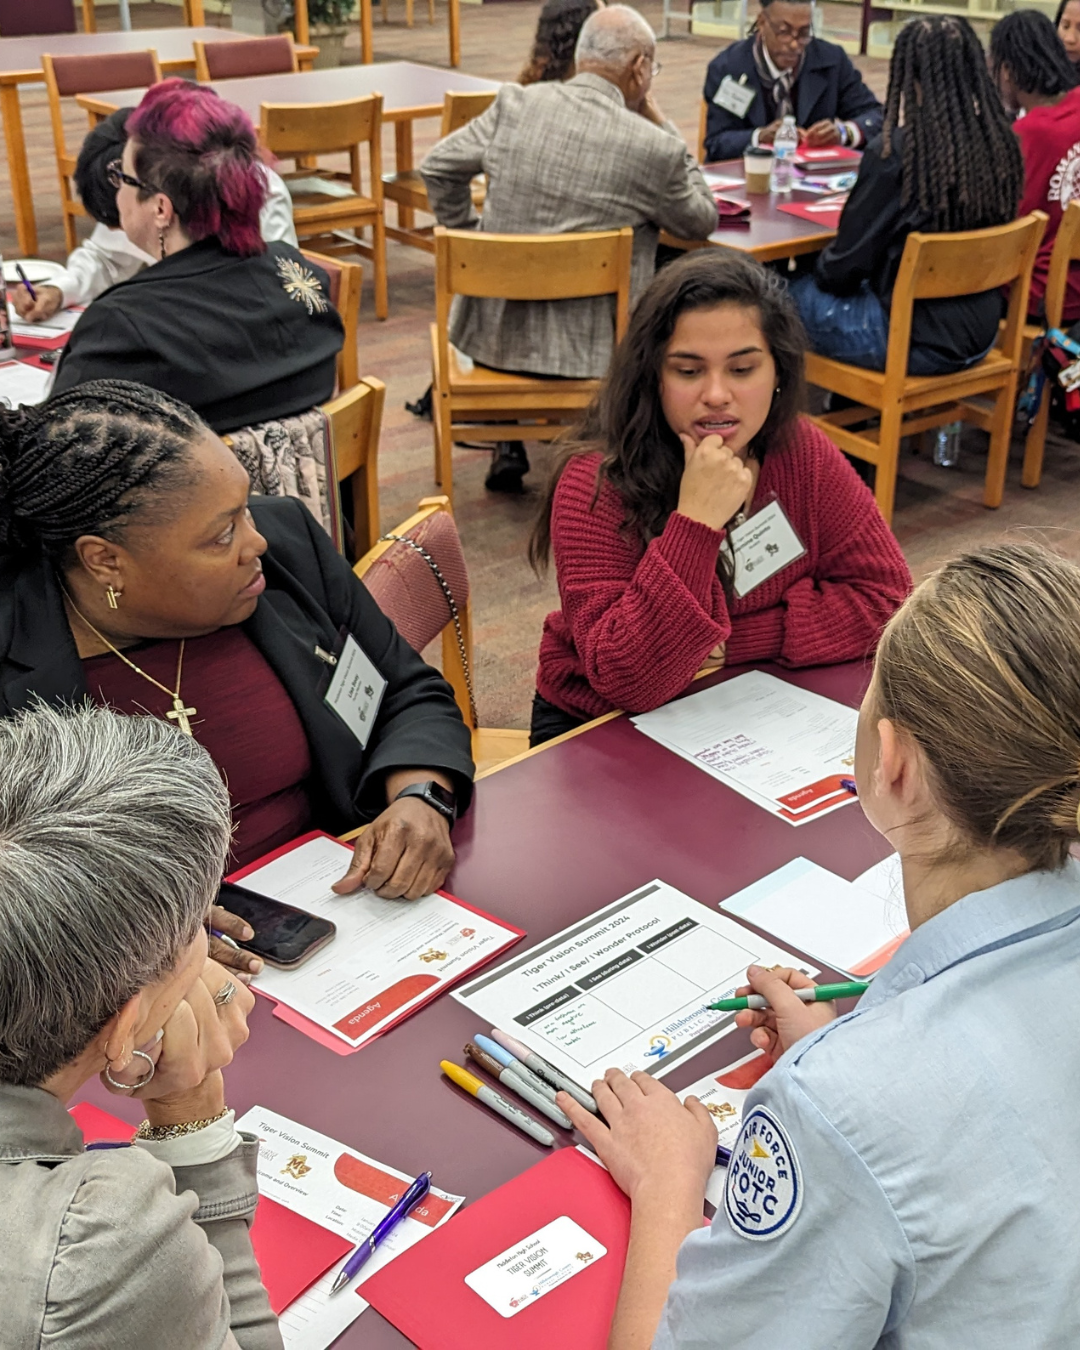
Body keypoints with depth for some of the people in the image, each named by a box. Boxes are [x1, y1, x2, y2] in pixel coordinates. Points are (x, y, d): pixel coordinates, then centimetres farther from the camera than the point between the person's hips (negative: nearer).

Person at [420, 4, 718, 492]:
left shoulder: (515, 103, -4)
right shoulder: (654, 148, -13)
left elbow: (439, 167, 7)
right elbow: (702, 221, 5)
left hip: (495, 329, 3)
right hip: (591, 346, -3)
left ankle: (508, 446, 31)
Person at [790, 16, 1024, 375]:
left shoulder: (894, 153, -22)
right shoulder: (1000, 143, -3)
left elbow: (848, 262, -12)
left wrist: (822, 273, 9)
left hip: (914, 340, -7)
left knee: (795, 294, 15)